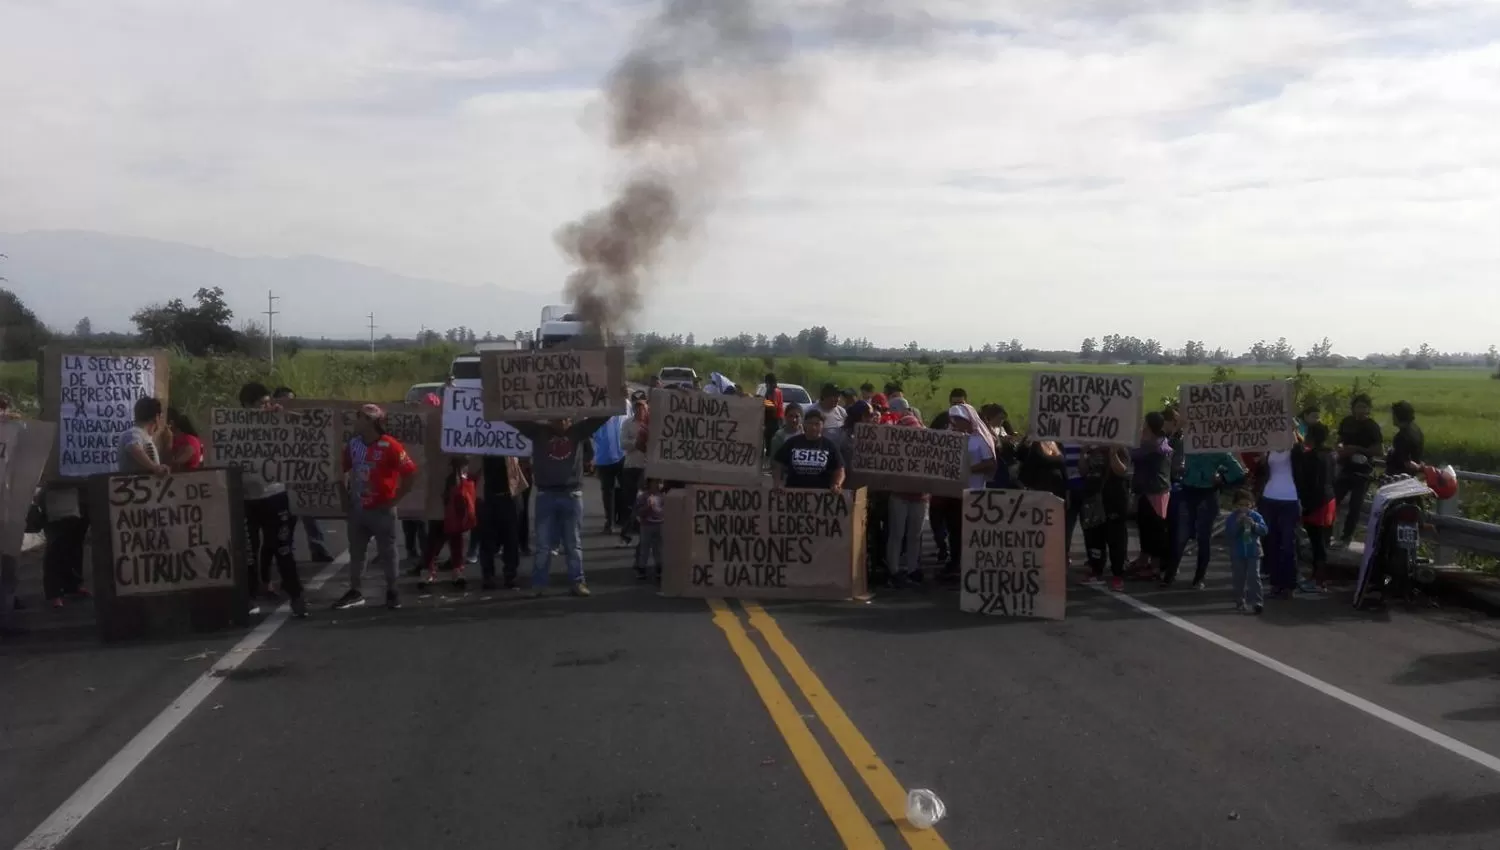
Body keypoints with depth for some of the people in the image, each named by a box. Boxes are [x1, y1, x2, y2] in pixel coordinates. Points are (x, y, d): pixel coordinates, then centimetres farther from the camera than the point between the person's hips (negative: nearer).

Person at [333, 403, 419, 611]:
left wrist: (394, 499, -13)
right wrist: (346, 496, 9)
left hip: (382, 510, -6)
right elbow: (344, 471, 18)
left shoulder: (390, 446, -16)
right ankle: (356, 592, 22)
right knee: (355, 552, 11)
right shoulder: (353, 444, 3)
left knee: (387, 552, 5)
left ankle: (392, 592, 17)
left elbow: (411, 474, -16)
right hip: (357, 509, 6)